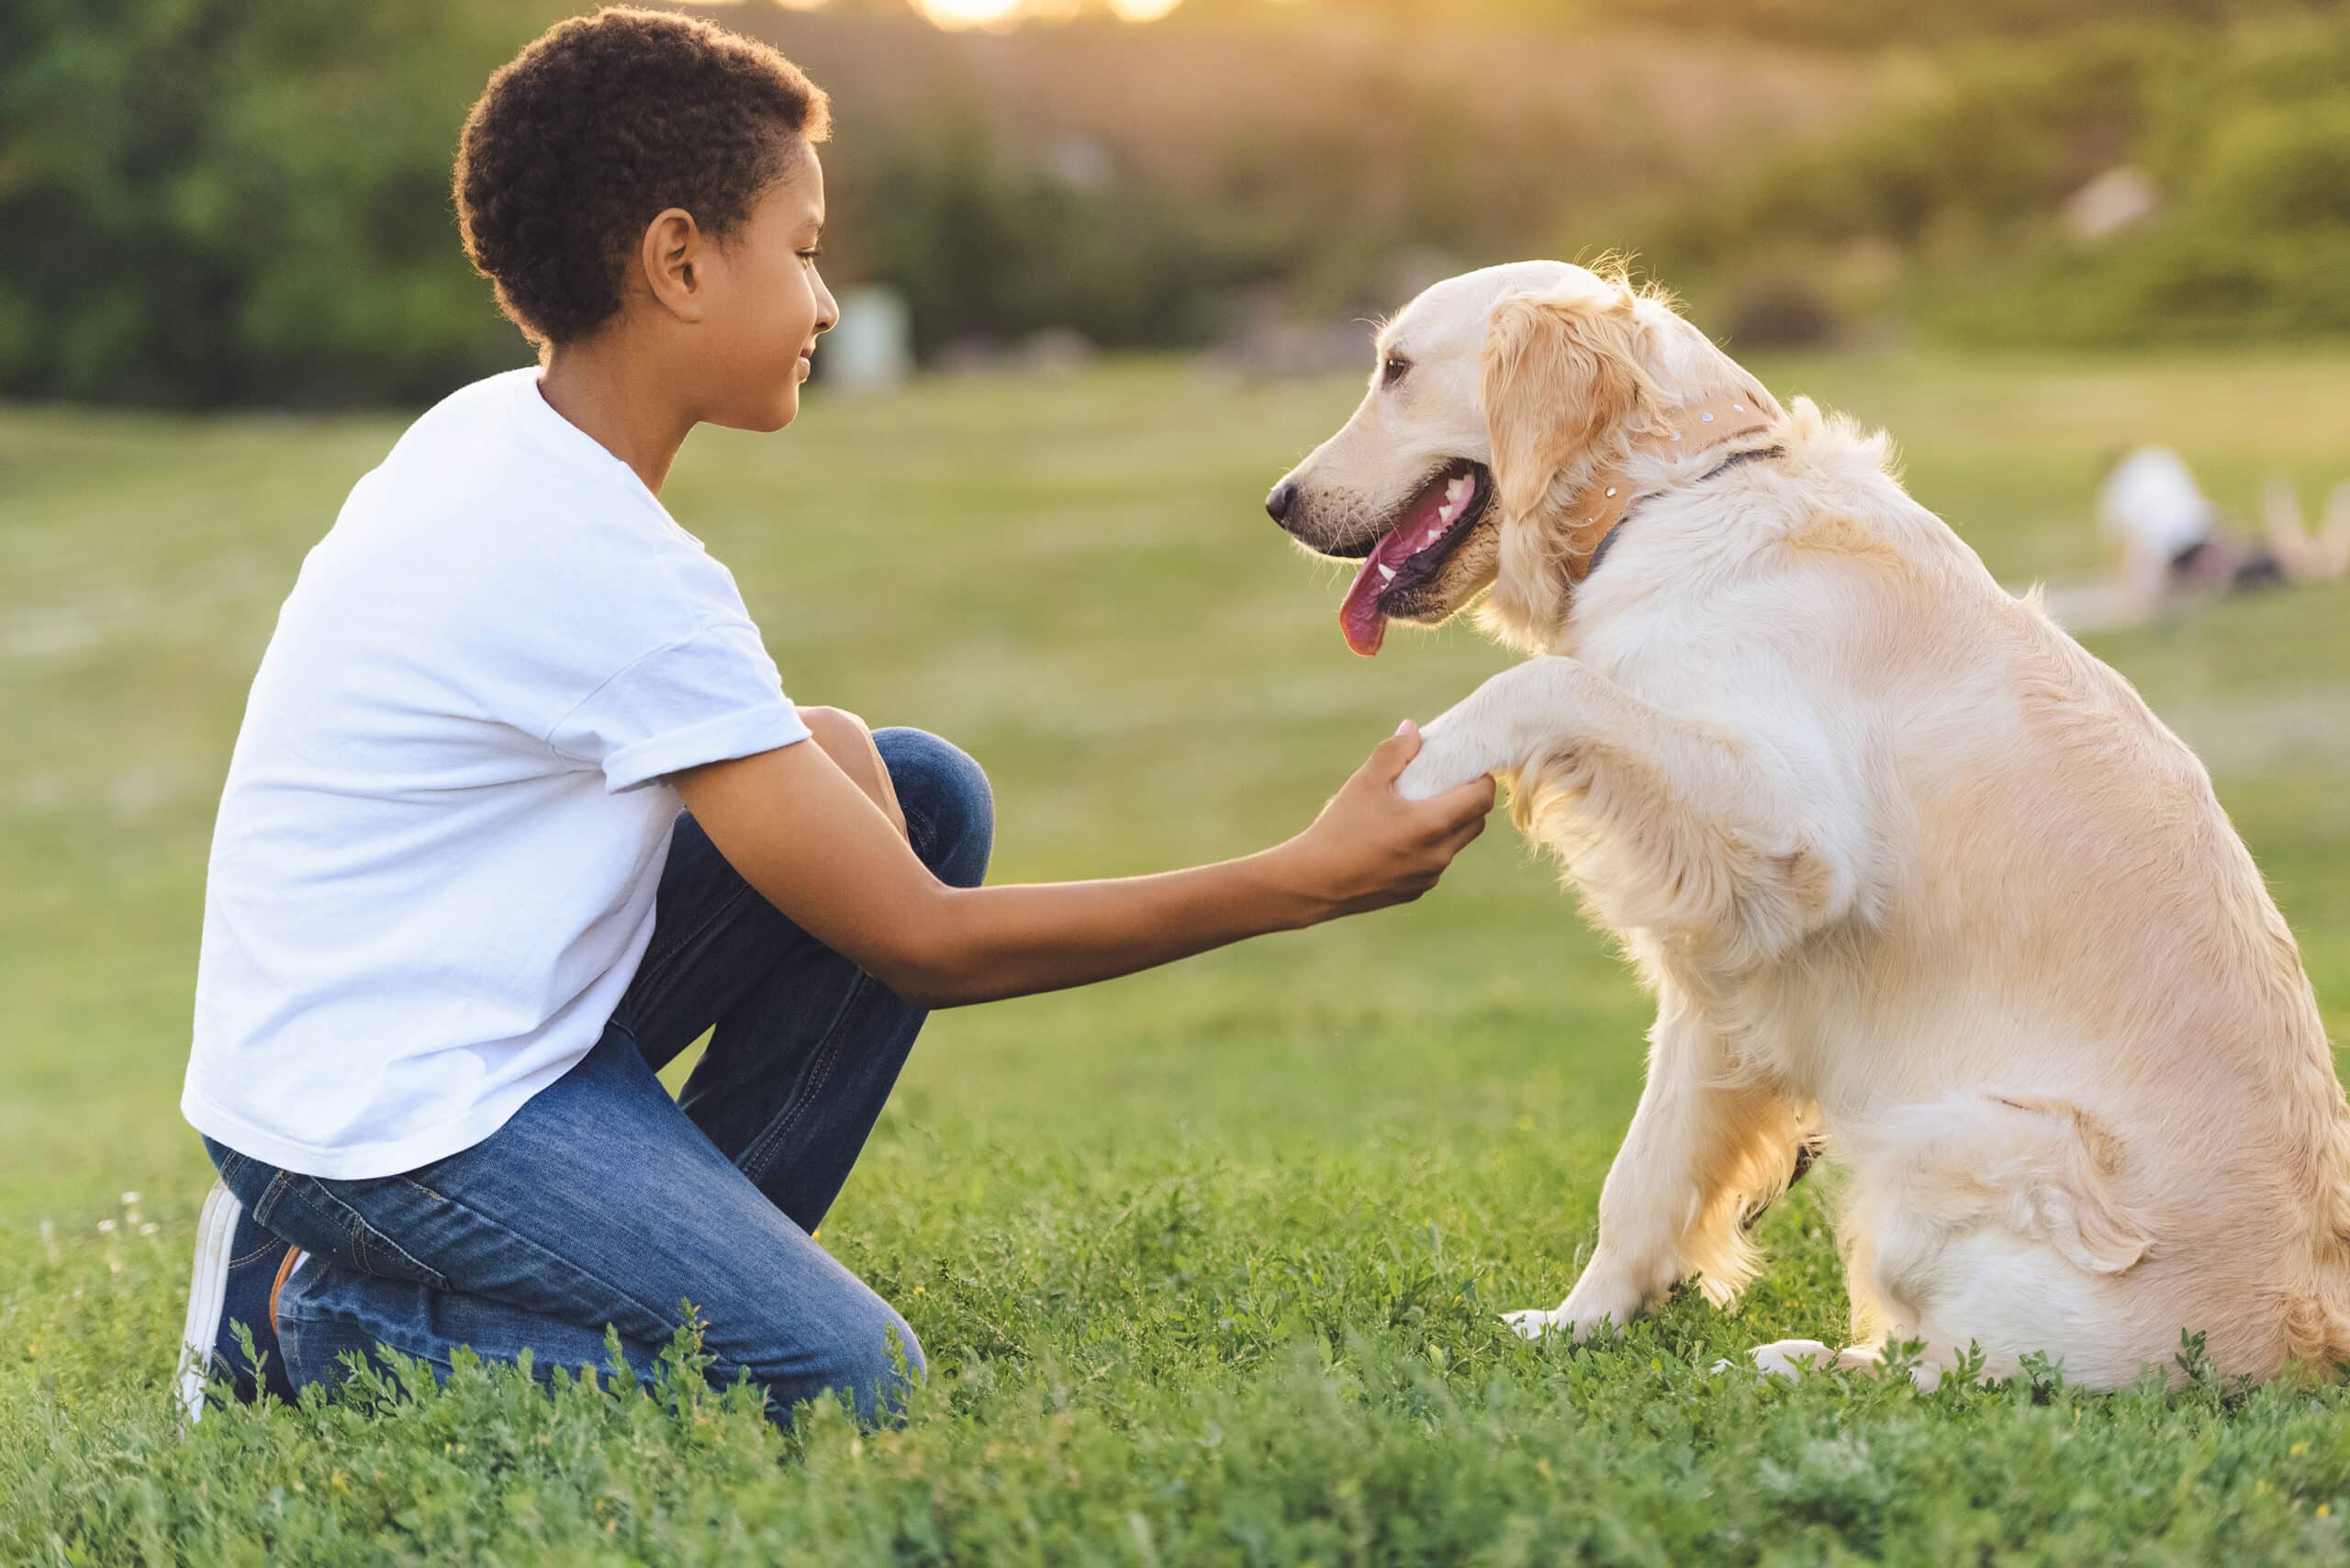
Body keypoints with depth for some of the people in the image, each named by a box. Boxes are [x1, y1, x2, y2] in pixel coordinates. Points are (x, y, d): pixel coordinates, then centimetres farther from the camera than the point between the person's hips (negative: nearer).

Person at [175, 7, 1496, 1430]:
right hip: (380, 1110, -10)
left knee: (922, 792, 6)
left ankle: (685, 1262, 7)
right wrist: (1309, 881, -17)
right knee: (845, 1385, -22)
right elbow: (920, 945, -19)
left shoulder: (498, 432, 5)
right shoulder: (615, 569, -23)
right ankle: (317, 1315, -6)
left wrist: (815, 752, -4)